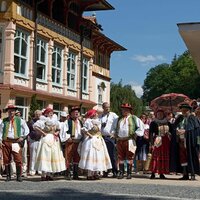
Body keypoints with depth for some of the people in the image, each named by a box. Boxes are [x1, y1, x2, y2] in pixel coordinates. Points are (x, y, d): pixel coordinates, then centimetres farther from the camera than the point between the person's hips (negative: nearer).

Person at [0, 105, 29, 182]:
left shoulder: (19, 120, 9)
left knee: (18, 160, -7)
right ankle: (8, 176, 12)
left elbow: (27, 129, 13)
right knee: (6, 160, 3)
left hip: (16, 142, -1)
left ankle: (19, 176, 1)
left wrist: (22, 137, 3)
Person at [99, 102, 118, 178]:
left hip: (110, 137, -4)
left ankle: (115, 172, -3)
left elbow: (117, 126, -1)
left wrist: (113, 133, -8)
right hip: (102, 137, 4)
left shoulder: (113, 115, 4)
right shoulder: (100, 116, 15)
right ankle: (105, 171, 11)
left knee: (112, 155, -6)